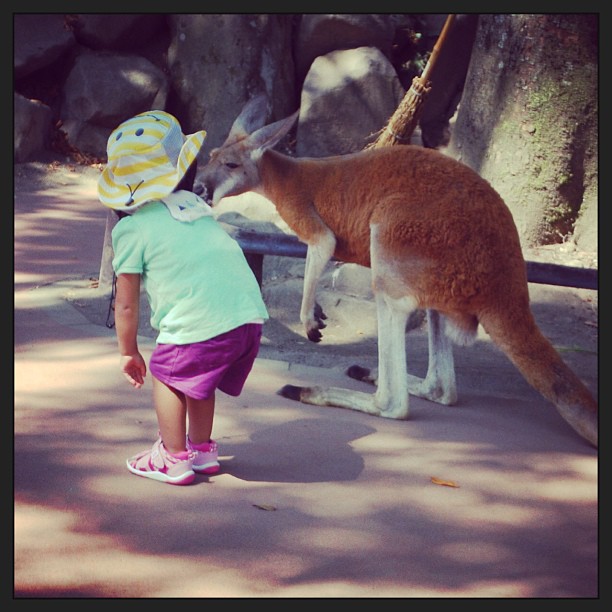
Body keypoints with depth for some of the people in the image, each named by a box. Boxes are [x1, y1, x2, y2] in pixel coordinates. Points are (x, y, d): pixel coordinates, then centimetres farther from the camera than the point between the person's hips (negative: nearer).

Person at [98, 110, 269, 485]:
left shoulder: (132, 229, 2)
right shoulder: (197, 207, 20)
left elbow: (127, 304, 4)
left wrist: (129, 351, 18)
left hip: (200, 324, -6)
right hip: (250, 315, 6)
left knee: (168, 376, 16)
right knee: (197, 378, 27)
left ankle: (173, 458, 20)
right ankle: (202, 449, 38)